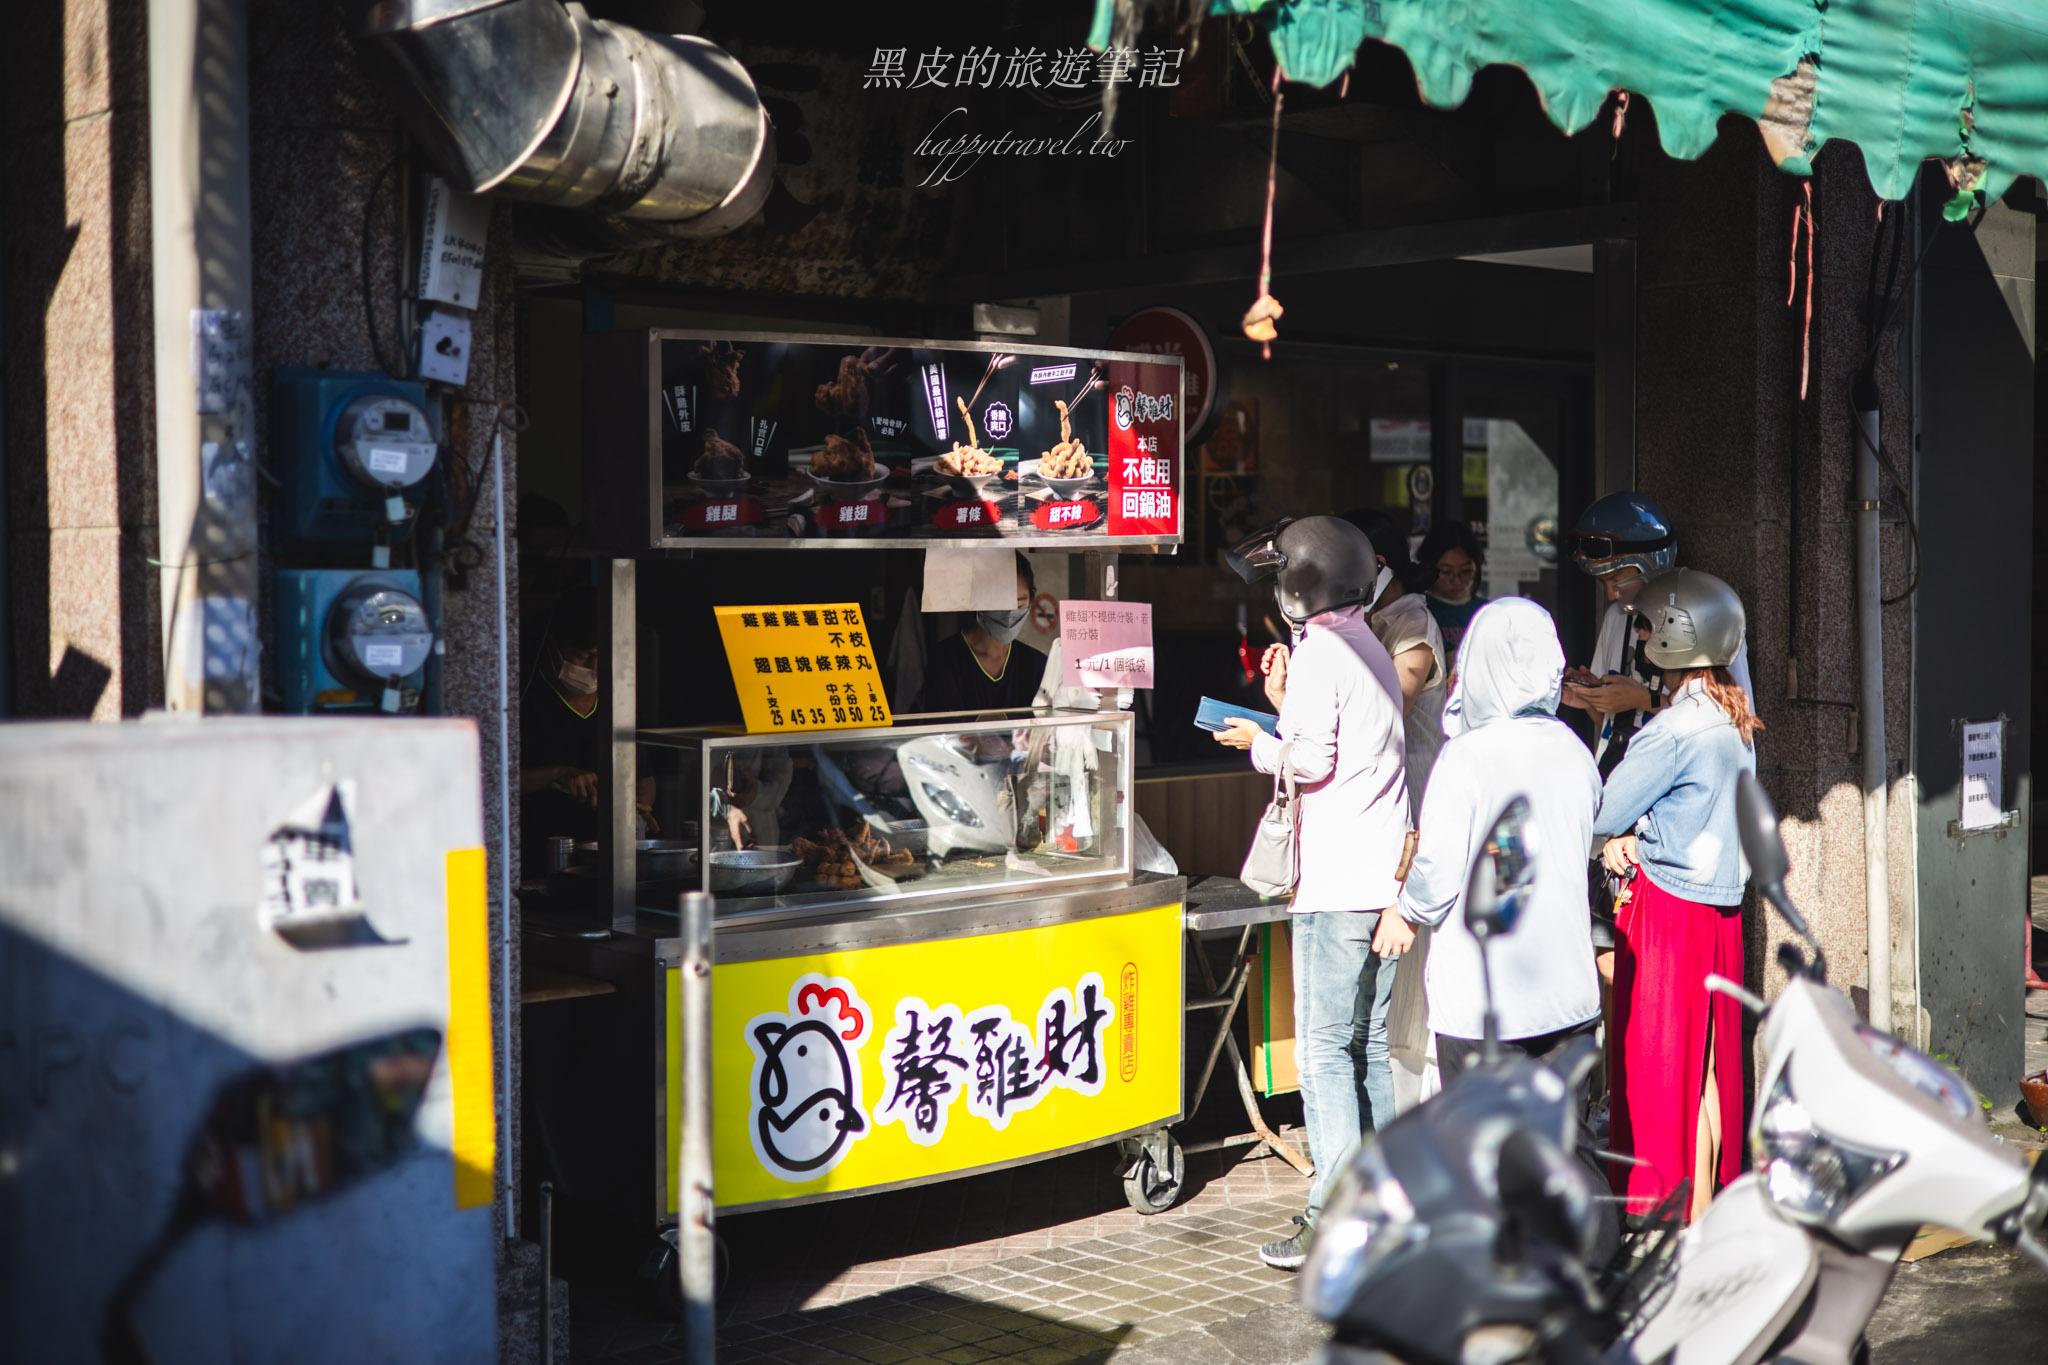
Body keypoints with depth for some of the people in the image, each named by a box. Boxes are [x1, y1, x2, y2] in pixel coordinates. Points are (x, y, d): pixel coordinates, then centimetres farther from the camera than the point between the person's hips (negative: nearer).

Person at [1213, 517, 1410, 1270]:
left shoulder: (1319, 649, -10)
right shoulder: (1368, 645, 17)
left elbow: (1314, 760, -16)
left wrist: (1259, 742, 1)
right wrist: (1288, 705, 18)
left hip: (1336, 883, -9)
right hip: (1386, 876, 9)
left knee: (1324, 1051, -6)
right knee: (1372, 1044, 14)